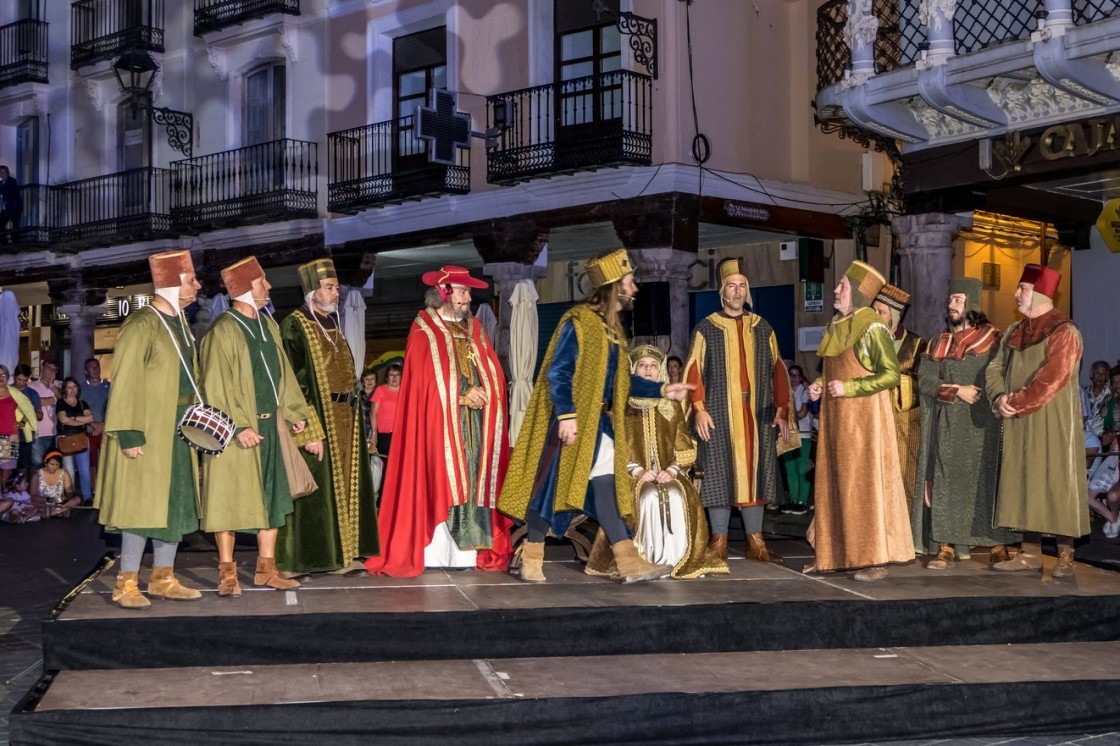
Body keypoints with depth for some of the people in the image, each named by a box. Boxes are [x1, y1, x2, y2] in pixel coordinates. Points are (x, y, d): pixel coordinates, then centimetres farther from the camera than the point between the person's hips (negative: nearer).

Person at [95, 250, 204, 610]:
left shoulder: (179, 322, 12)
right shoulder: (141, 325, -14)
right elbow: (124, 385, -17)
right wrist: (129, 435, -21)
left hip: (179, 431, 8)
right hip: (148, 433, -8)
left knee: (176, 505, 10)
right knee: (144, 505, -4)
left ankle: (163, 578, 20)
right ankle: (126, 584, 6)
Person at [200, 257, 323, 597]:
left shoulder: (268, 325, 11)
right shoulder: (223, 330, -12)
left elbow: (283, 373, 17)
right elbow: (216, 386, -15)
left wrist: (295, 412, 10)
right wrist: (238, 426, -21)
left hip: (270, 424, 7)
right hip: (238, 431, -7)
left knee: (273, 496, 9)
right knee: (230, 498, -1)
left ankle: (266, 568, 17)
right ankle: (227, 572, 7)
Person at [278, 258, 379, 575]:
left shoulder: (333, 324, 17)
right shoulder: (295, 325, -9)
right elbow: (292, 379, -16)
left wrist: (351, 404, 14)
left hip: (344, 417, 8)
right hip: (315, 416, -8)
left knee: (344, 483, 9)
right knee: (316, 486, -7)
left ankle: (342, 552, 15)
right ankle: (306, 557, -1)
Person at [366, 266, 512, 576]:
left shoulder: (475, 330, 17)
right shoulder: (424, 331, 0)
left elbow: (495, 376, 13)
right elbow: (424, 381, -9)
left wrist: (483, 394, -7)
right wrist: (463, 396, -13)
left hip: (476, 423, 5)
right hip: (440, 423, -5)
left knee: (474, 481, 0)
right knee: (439, 481, -8)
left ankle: (468, 549, 2)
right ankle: (435, 551, -6)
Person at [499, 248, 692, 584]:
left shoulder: (612, 327, 15)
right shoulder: (577, 321, -12)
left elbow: (621, 380, 21)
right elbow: (558, 373, -17)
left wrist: (662, 390, 17)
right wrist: (566, 415, -25)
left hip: (600, 421, 8)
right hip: (573, 420, -8)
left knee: (606, 486, 4)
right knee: (554, 485, -2)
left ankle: (629, 562, 2)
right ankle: (531, 560, 9)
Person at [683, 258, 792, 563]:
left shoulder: (762, 329, 11)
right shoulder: (706, 329, 3)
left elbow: (778, 370, 12)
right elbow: (693, 372, 0)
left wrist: (782, 409, 4)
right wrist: (699, 409, -10)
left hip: (757, 415, 3)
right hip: (719, 416, -3)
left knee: (754, 474, 4)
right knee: (720, 475, -2)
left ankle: (755, 542, 10)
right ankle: (719, 542, 5)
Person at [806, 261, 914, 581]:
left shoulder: (873, 328, -12)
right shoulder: (836, 328, 13)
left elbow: (891, 374, -16)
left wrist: (848, 387, -19)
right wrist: (819, 385, 4)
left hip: (863, 418, -8)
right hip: (835, 420, 8)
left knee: (865, 484, -5)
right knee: (834, 484, 9)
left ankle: (875, 559, 1)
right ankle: (833, 554, 17)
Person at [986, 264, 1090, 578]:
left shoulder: (1063, 332, -10)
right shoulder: (1014, 332, 13)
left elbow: (1052, 378, -18)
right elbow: (995, 368, 8)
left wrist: (1017, 404, -16)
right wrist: (1000, 398, -11)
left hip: (1052, 421, -7)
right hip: (1019, 424, 7)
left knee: (1055, 482, -4)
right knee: (1024, 483, 7)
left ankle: (1065, 555, 2)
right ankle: (1030, 553, 13)